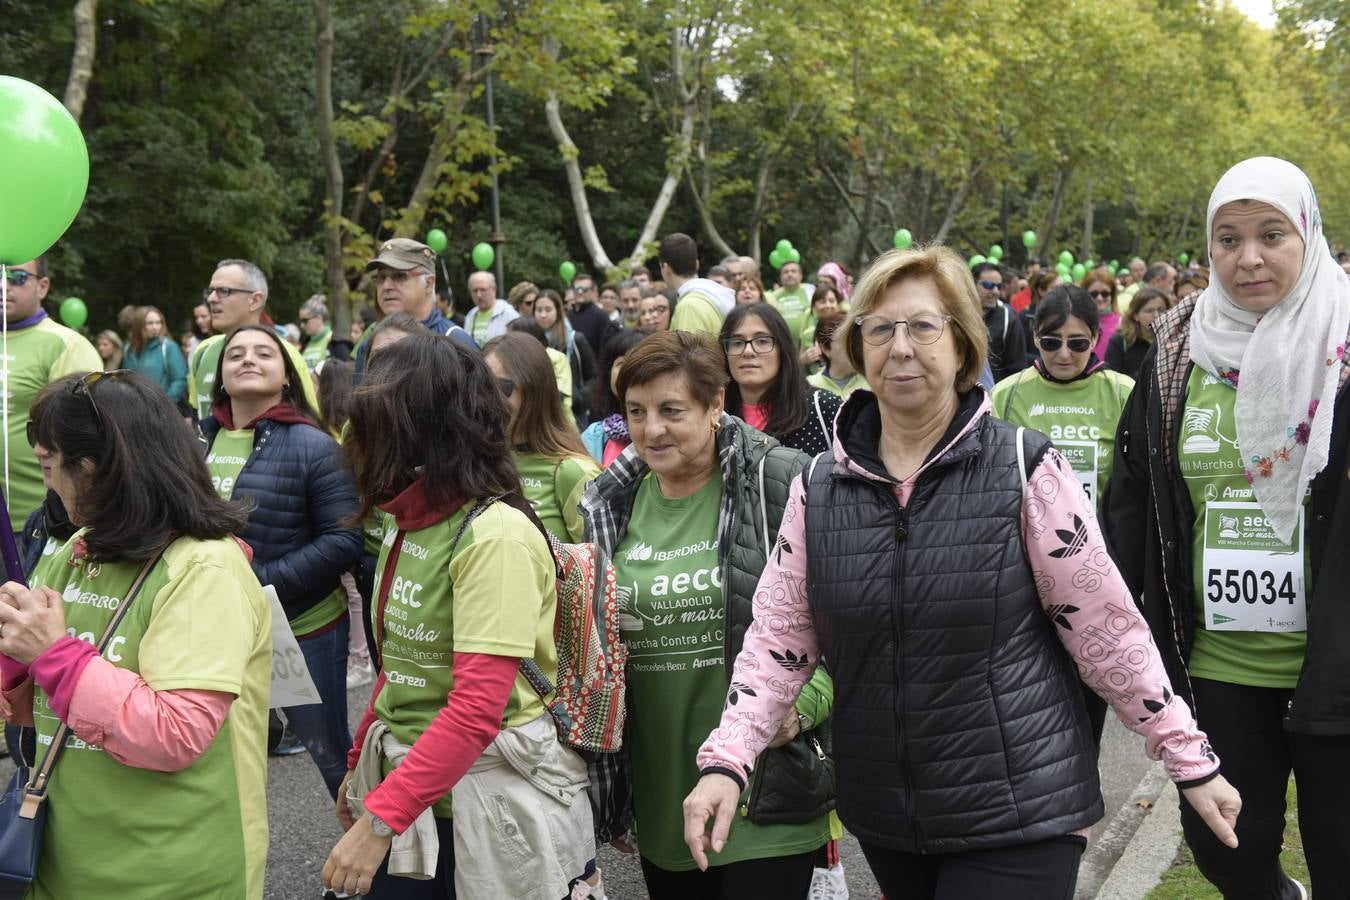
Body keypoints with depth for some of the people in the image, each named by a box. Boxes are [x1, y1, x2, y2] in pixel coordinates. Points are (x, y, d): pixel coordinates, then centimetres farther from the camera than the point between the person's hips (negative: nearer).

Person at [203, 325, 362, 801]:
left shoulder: (312, 446, -11)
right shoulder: (198, 441, 4)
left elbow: (344, 542, -15)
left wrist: (261, 581, -20)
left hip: (303, 628, -5)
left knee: (330, 751, 10)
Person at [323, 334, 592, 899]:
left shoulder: (496, 534, -21)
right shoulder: (410, 522, 6)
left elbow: (477, 708, -27)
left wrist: (380, 818, -28)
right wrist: (359, 765, 16)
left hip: (484, 803, -7)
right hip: (405, 783, 7)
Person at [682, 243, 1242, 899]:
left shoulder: (1025, 468, -8)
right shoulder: (818, 487, 2)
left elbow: (1106, 628, -6)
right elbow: (778, 637, 3)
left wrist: (1190, 760, -4)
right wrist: (723, 763, -8)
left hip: (1020, 815, -4)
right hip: (884, 820, 4)